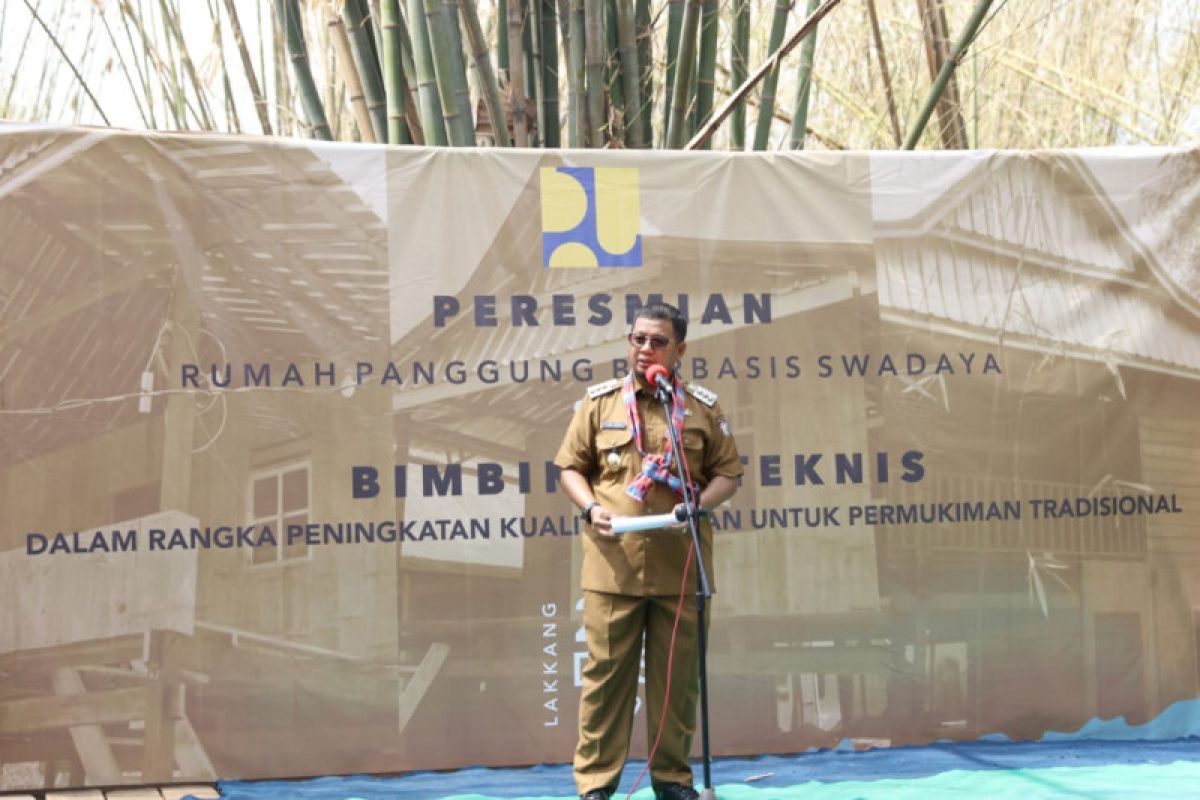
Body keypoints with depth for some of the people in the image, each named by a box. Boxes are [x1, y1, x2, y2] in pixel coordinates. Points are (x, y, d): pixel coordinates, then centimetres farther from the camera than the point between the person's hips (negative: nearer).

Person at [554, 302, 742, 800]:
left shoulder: (703, 408, 6)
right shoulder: (599, 401, 5)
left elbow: (728, 473, 9)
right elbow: (570, 467, 8)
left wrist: (699, 505, -10)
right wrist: (591, 508, -10)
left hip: (681, 567, 1)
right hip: (614, 566, -1)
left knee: (677, 675, 8)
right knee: (606, 671, 2)